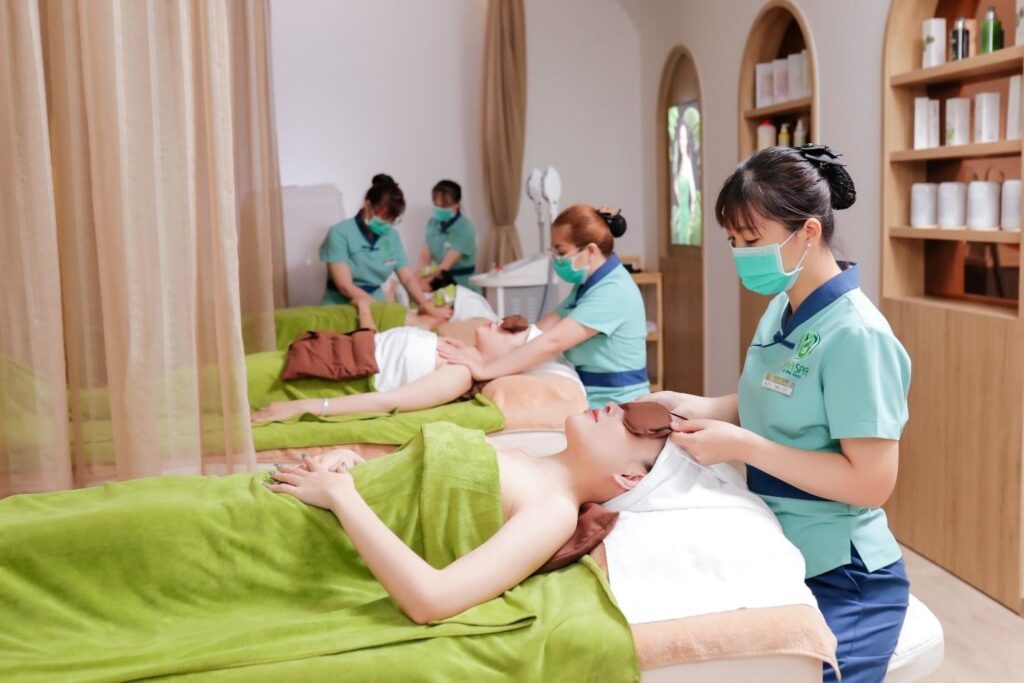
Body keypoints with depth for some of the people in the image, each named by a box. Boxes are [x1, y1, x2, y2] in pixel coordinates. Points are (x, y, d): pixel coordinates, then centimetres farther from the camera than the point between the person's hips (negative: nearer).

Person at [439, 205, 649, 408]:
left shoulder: (613, 291, -20)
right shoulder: (589, 284, 11)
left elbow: (552, 342, -28)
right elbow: (541, 329, 4)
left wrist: (484, 370, -29)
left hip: (614, 407, -8)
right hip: (593, 400, 8)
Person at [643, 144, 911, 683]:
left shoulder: (855, 335, -22)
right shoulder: (781, 310, 3)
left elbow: (872, 482, -24)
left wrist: (742, 446, -26)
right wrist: (694, 407, -3)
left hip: (841, 579, -7)